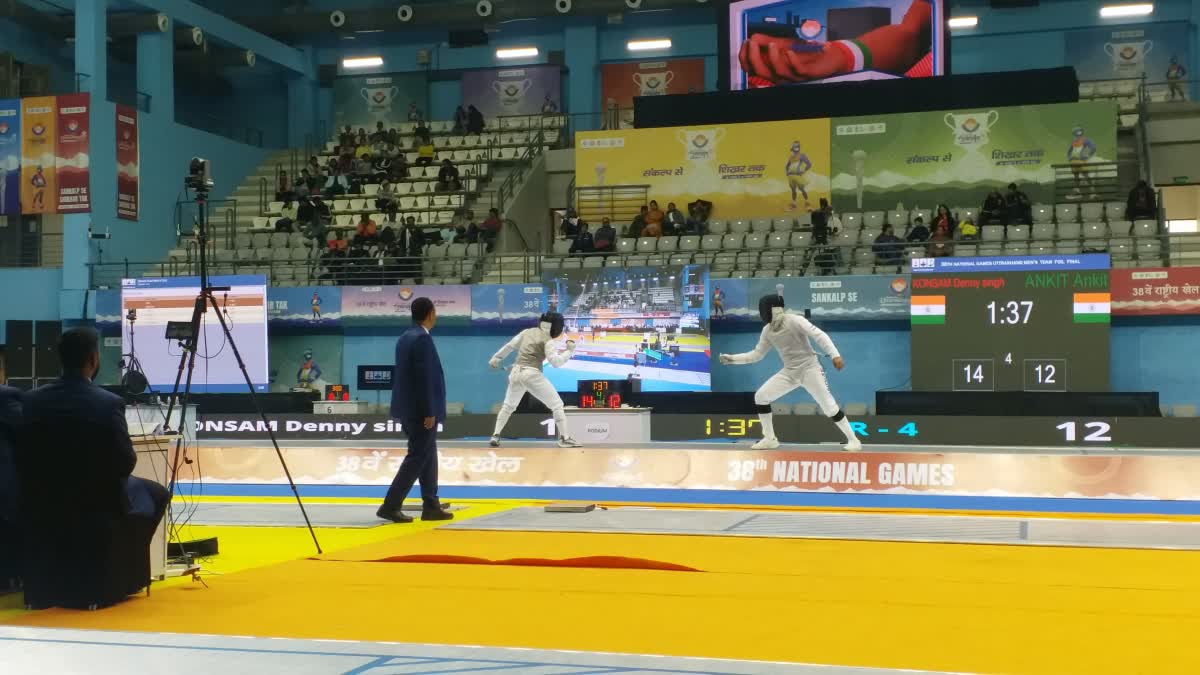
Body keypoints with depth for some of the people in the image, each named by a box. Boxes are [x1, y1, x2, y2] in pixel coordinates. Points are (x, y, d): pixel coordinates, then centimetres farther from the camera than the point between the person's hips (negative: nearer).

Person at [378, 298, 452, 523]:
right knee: (417, 458, -5)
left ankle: (431, 506, 19)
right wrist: (429, 412, -20)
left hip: (409, 409, 10)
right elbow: (424, 378, -21)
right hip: (420, 411, -10)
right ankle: (390, 506, -6)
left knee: (428, 457, 15)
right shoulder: (422, 338, -17)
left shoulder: (405, 337, 13)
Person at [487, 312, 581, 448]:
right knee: (557, 405, -1)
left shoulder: (527, 332, 12)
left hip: (516, 373, 6)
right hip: (532, 375, -6)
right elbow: (556, 362, -17)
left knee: (508, 406, 25)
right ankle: (565, 439, -10)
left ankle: (495, 436, 15)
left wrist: (496, 358, 31)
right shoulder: (548, 340, -6)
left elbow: (509, 346, 19)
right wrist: (569, 351, -7)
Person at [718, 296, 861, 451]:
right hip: (789, 372, 7)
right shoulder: (767, 330, 3)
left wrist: (835, 355, -36)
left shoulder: (795, 320, -19)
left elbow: (820, 336, -25)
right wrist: (732, 358, 5)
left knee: (829, 406, -15)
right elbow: (757, 354, 13)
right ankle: (770, 439, 9)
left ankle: (853, 440, -1)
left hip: (809, 369, -7)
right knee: (760, 397, -2)